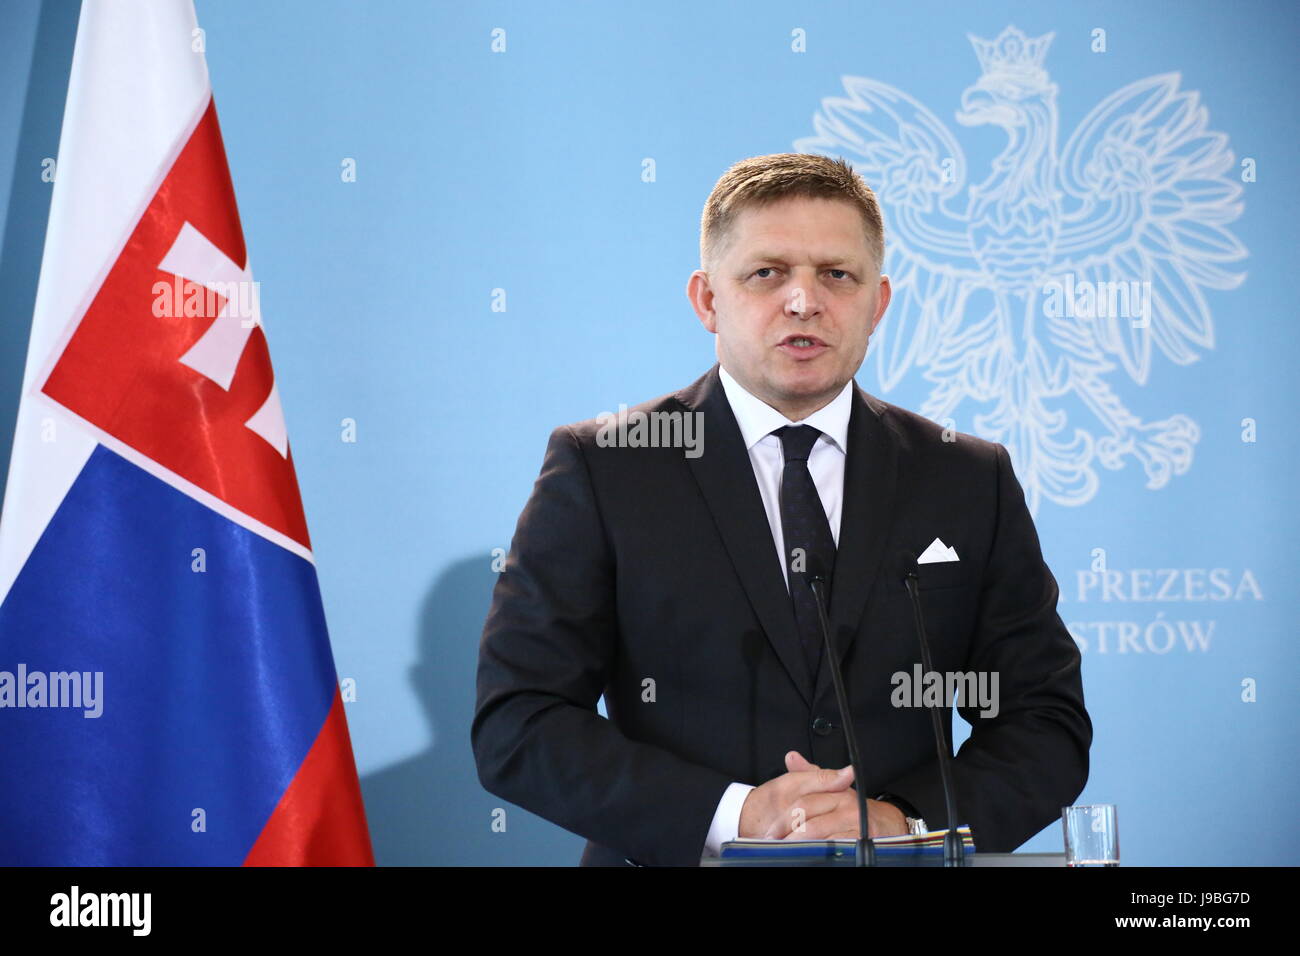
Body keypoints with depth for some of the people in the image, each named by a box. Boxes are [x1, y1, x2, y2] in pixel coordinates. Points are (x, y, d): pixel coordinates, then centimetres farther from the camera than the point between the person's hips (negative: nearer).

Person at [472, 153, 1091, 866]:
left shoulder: (970, 482, 9)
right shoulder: (598, 469, 1)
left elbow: (1048, 724, 8)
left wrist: (908, 824, -9)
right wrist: (733, 816, -14)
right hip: (674, 859, -2)